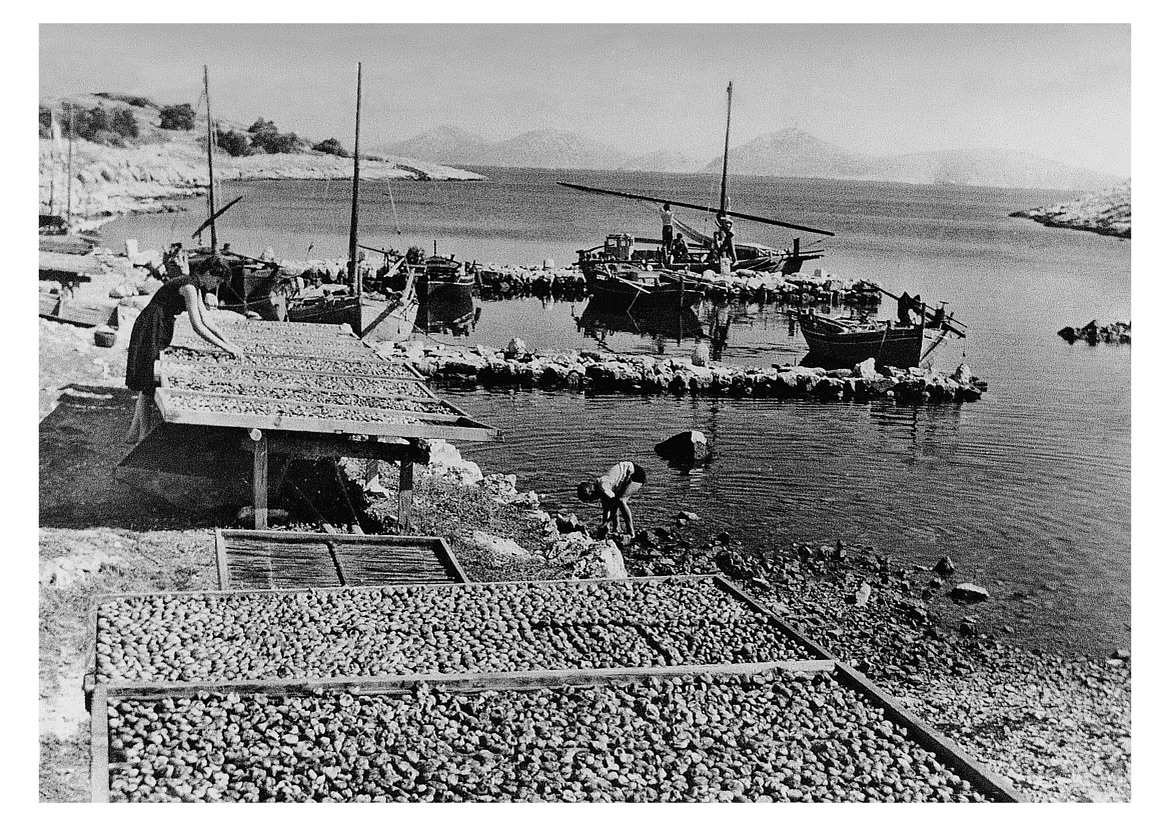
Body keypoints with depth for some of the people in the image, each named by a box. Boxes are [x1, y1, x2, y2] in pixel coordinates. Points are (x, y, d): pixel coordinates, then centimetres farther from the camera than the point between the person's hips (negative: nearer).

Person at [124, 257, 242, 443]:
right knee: (147, 385, -4)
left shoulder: (195, 287, 9)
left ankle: (135, 433, 20)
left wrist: (227, 340, 7)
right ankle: (142, 436, 3)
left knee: (148, 385, 13)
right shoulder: (189, 287, -21)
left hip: (161, 329, 10)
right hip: (150, 329, -10)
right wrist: (225, 347, -24)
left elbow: (204, 320, 15)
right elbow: (197, 327, -26)